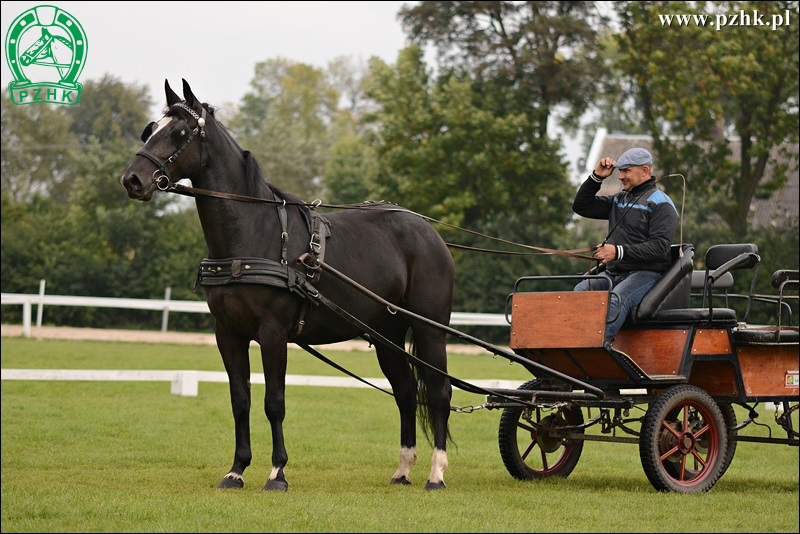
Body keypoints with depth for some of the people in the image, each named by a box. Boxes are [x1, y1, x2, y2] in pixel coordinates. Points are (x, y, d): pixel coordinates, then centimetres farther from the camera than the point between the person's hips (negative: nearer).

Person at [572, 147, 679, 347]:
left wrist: (619, 252, -22)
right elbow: (581, 206, 27)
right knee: (581, 290, -24)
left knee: (614, 300, -36)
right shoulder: (619, 200, 22)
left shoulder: (660, 203, -1)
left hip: (646, 272, -7)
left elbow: (659, 247, -13)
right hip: (613, 271, 7)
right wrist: (597, 177, 13)